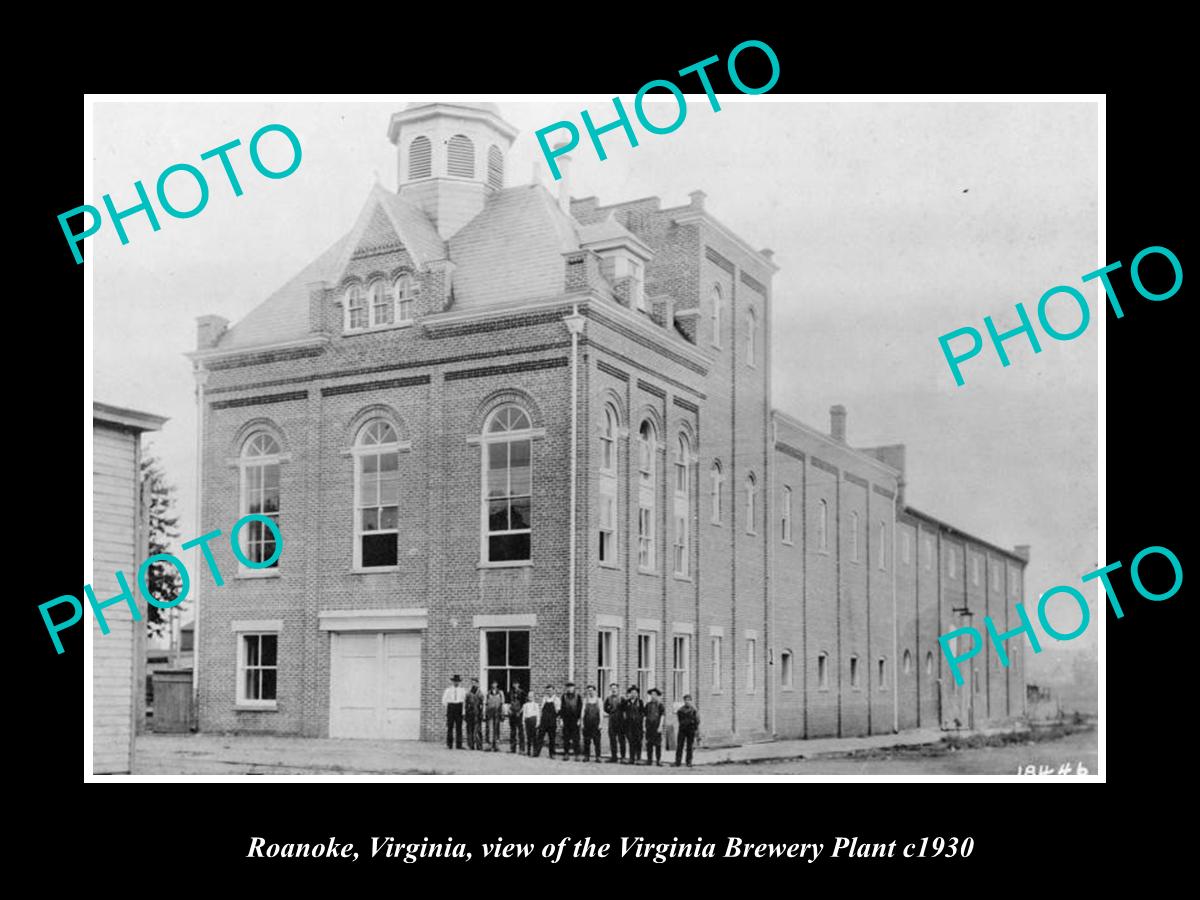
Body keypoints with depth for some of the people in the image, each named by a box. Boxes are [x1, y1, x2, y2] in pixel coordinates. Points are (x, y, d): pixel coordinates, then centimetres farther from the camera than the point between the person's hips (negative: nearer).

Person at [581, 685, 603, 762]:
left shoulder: (598, 700, 5)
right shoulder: (585, 700, 9)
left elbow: (600, 712, 2)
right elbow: (583, 711, 8)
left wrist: (600, 723, -5)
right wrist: (582, 722, 1)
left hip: (596, 722, -2)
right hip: (587, 722, 2)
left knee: (597, 740, -4)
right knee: (586, 740, 2)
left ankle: (598, 757, 0)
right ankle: (586, 756, 9)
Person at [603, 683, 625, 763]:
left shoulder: (621, 698, 2)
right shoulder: (608, 698, 8)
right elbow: (605, 709, 7)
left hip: (620, 721, -2)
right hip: (611, 721, 2)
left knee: (621, 739, -2)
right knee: (612, 739, 2)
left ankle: (623, 757, 0)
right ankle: (614, 757, 8)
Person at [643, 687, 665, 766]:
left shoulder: (660, 704, -1)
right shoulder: (648, 704, 12)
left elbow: (662, 715, -5)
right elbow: (646, 715, 16)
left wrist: (660, 726, -13)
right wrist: (645, 726, 10)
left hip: (657, 726, -4)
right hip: (649, 725, 4)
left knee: (658, 743, -2)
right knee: (649, 743, 2)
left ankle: (659, 760, 2)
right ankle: (649, 760, 6)